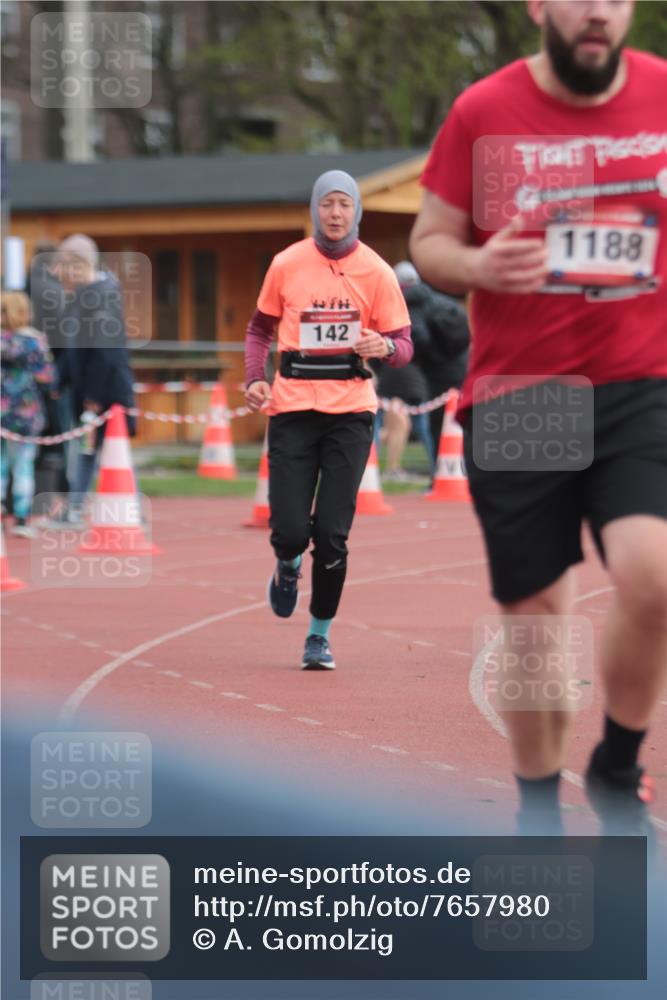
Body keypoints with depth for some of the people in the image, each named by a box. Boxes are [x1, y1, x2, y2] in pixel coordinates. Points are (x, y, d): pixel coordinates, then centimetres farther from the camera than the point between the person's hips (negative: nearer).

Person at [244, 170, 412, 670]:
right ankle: (288, 566, 33)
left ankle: (320, 634, 13)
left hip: (350, 411, 0)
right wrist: (255, 379, -1)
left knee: (332, 532, -5)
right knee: (290, 529, -6)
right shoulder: (287, 264, 4)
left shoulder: (376, 271, 1)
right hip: (293, 408, 1)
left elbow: (404, 346, 3)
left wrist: (384, 347, -20)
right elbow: (260, 328, 16)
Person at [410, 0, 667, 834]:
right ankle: (537, 812, 27)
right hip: (513, 398, 0)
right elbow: (429, 242, 5)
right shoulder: (483, 112, -1)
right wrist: (478, 267, -16)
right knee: (535, 617, 6)